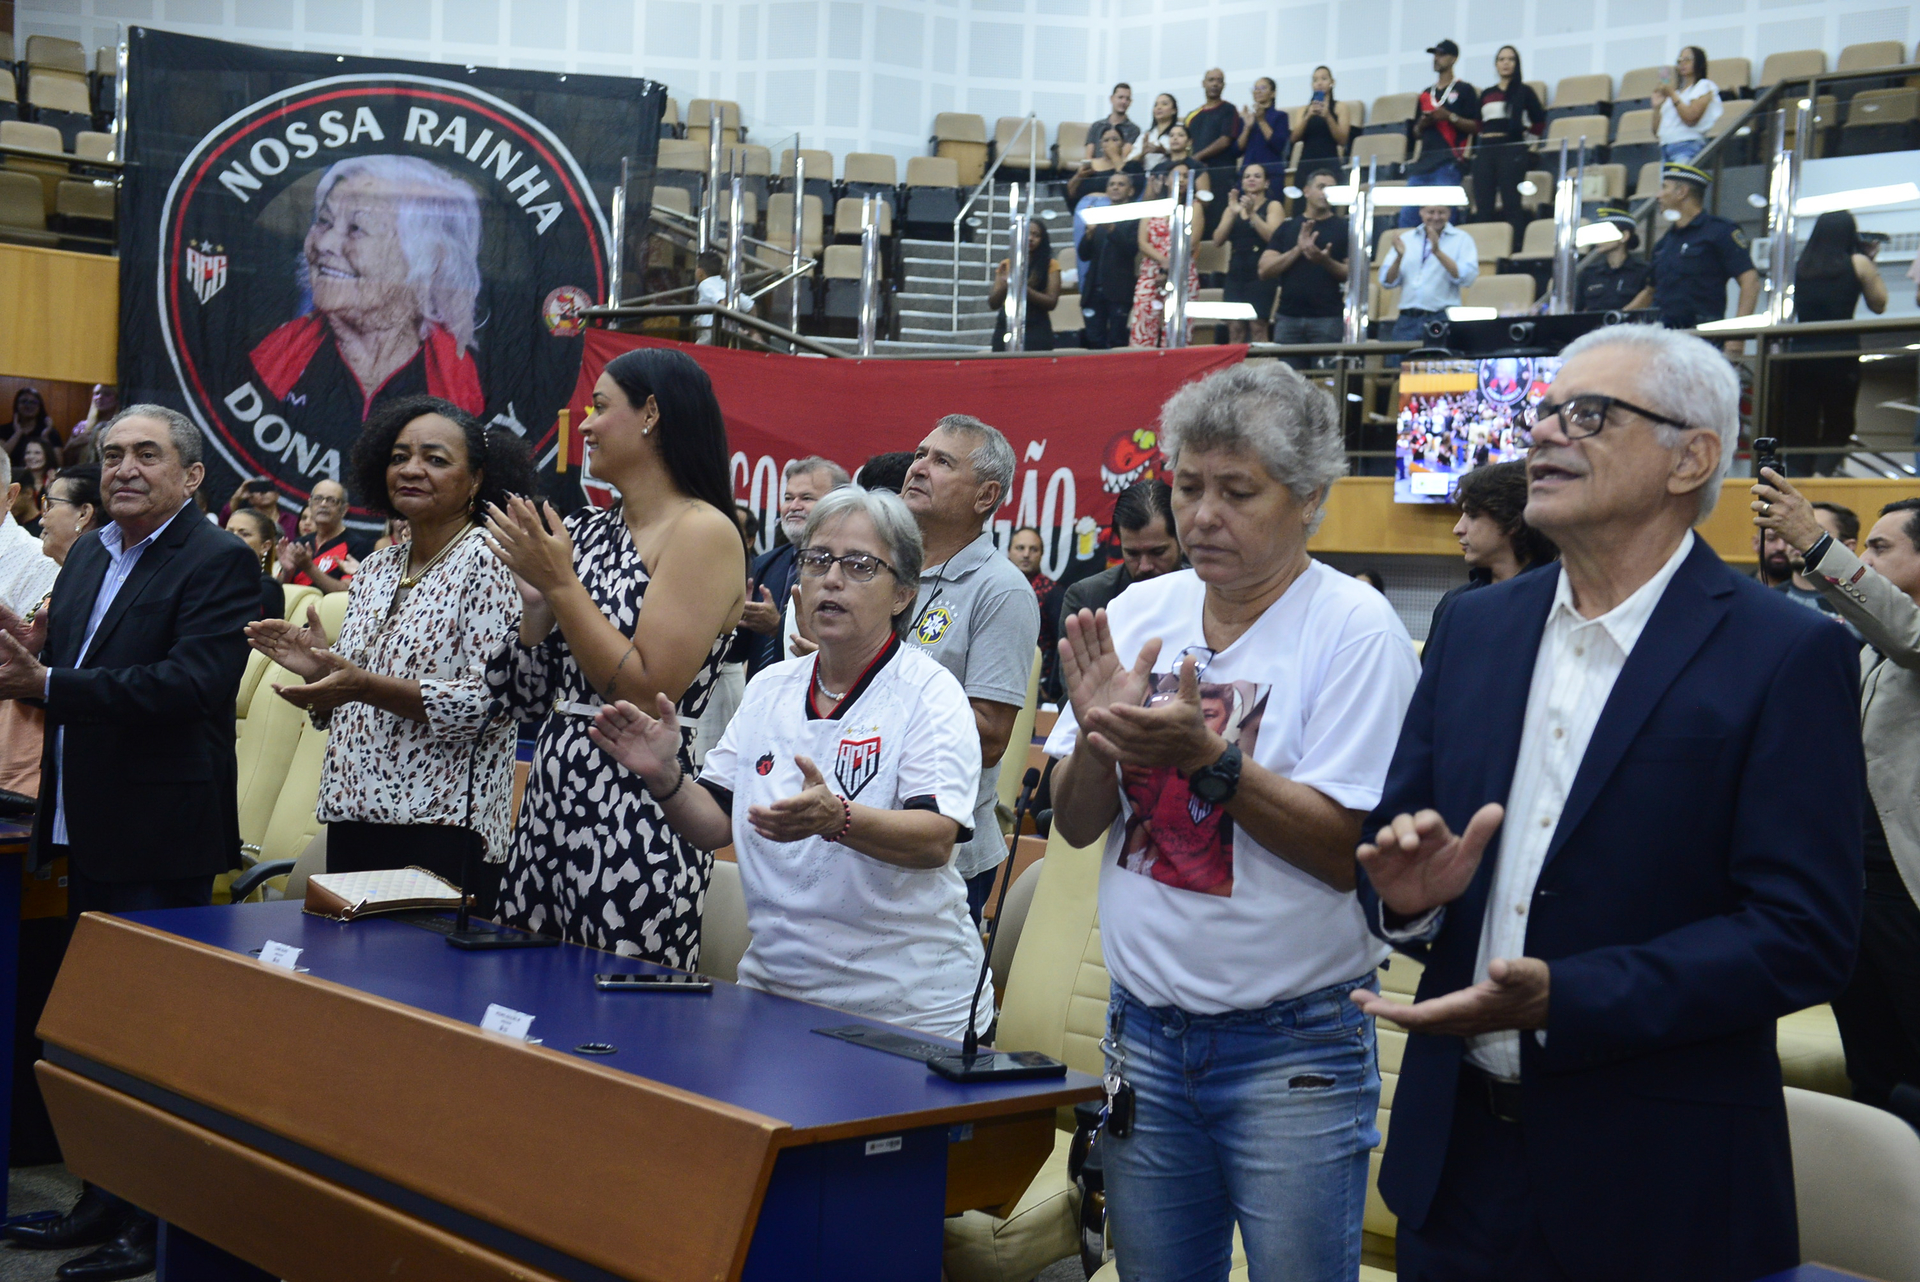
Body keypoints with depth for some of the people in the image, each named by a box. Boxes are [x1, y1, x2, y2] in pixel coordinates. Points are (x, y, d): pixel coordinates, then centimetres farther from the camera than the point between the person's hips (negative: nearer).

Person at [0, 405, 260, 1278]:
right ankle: (104, 1201, 30)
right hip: (89, 829, 8)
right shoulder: (88, 555, 14)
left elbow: (191, 683, -25)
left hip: (159, 838, -8)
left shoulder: (217, 564, -13)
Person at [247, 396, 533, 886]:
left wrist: (365, 686, -21)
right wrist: (320, 669, -1)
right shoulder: (374, 570, 14)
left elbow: (490, 703, -16)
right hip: (351, 818, 7)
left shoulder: (488, 562, -7)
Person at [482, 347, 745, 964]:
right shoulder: (590, 531, 13)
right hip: (553, 807, 8)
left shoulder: (702, 532, -9)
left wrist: (561, 584, -13)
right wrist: (536, 599, 1)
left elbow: (647, 693, -17)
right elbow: (526, 697, 16)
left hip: (636, 819, -8)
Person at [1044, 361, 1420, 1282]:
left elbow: (1351, 851, -17)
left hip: (1295, 1049, -5)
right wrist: (1098, 736, -15)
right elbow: (1076, 824, 5)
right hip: (1144, 1029, 5)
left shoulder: (1355, 629, -11)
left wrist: (1207, 757, -27)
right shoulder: (1139, 614, 4)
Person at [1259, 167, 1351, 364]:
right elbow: (1264, 271, 4)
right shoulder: (1288, 227, 12)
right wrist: (1298, 249, -7)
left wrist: (1326, 262, -16)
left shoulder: (1343, 228, 6)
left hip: (1329, 318, -2)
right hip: (1288, 317, 2)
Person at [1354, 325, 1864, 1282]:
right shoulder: (1477, 627, 7)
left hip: (1655, 1185, -5)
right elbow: (1394, 831, 12)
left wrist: (1564, 1000, -24)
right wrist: (1408, 896, -12)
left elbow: (1805, 934, -15)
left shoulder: (1786, 656, -10)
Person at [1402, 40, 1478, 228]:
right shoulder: (1426, 94, 22)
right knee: (1406, 217, -1)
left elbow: (1475, 127, -1)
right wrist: (1422, 123, 3)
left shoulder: (1464, 90, 5)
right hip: (1423, 163, 6)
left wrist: (1450, 117, -13)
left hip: (1449, 163, -6)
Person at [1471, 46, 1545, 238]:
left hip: (1512, 149, -4)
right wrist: (1474, 150, 12)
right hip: (1485, 150, 4)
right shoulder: (1486, 94, 18)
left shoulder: (1524, 91, 6)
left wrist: (1529, 144, 4)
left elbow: (1539, 121, 5)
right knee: (1483, 206, -1)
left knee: (1511, 204, -10)